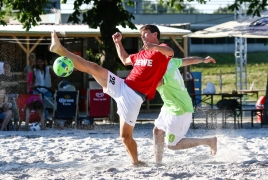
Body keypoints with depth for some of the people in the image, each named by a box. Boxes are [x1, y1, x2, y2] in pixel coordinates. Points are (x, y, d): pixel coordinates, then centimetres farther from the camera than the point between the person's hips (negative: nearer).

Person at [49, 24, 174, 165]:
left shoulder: (160, 50, -1)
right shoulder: (142, 54, 23)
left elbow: (170, 52, -27)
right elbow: (125, 60, 41)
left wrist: (154, 46, -45)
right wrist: (118, 43, 32)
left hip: (133, 97, -7)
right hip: (121, 86, 7)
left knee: (126, 136, -6)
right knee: (93, 68, -6)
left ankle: (135, 162, 12)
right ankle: (59, 49, -9)